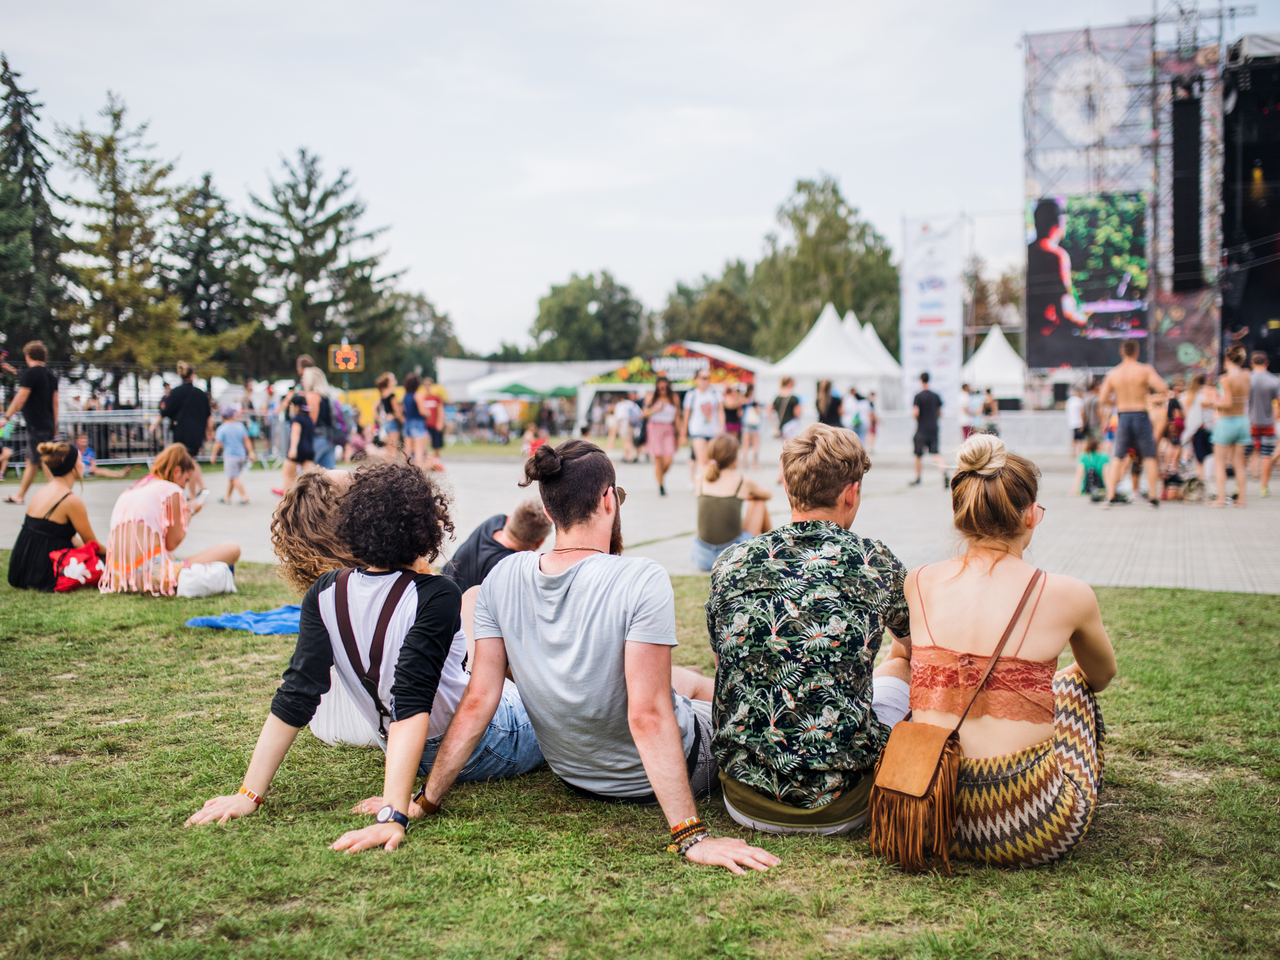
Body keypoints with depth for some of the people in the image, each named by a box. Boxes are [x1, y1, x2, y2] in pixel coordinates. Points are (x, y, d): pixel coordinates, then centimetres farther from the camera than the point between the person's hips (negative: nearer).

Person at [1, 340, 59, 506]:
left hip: (36, 426, -8)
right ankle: (19, 495, 25)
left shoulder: (30, 373, -12)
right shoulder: (51, 375, 11)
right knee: (31, 462, 16)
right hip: (48, 424, 8)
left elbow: (20, 398, -16)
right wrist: (54, 425, 20)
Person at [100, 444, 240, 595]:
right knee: (232, 549, -4)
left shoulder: (129, 491, 22)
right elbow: (172, 543, -1)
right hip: (153, 576, -9)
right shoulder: (171, 490, 0)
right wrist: (189, 512, 15)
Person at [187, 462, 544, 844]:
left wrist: (250, 793, -12)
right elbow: (412, 706, -35)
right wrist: (394, 815, -37)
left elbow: (296, 698, -15)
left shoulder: (325, 595, -12)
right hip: (485, 750, -6)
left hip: (425, 756, 6)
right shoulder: (435, 597, -28)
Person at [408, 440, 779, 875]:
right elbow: (647, 717, -33)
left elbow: (477, 701, -13)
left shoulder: (503, 578, -13)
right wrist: (691, 837, -29)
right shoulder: (642, 580, -30)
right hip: (650, 780, -5)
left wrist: (426, 800, -4)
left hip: (573, 773, 6)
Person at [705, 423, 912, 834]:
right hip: (838, 809, -2)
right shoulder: (876, 563, -3)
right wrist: (898, 663, 45)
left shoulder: (730, 563, 0)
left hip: (745, 804, 3)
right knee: (898, 671, 25)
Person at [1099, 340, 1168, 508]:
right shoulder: (1145, 370, -6)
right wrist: (1161, 395, 5)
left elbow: (1102, 400, 3)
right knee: (1150, 457, 9)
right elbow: (1162, 388, -18)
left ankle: (1110, 496, 3)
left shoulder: (1112, 374, 3)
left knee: (1118, 458, 12)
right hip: (1140, 415, -2)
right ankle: (1153, 497, 8)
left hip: (1122, 417, 3)